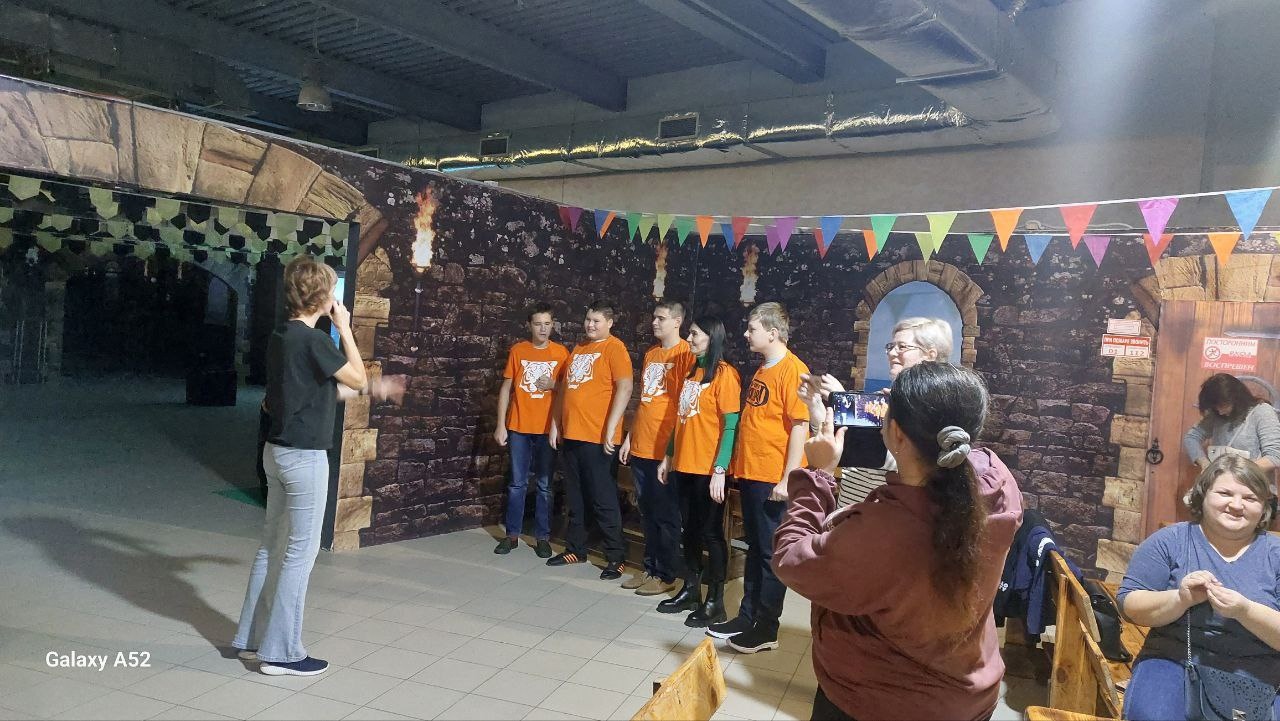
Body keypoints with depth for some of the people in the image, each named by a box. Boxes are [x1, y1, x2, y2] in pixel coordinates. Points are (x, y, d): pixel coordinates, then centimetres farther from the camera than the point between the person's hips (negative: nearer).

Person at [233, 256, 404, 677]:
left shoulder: (281, 337, 10)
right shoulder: (313, 340, -19)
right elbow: (357, 377, -7)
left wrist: (374, 389, 20)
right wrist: (345, 328, -1)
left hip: (278, 451, 9)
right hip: (304, 456, -9)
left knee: (272, 545, 15)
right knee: (301, 550, 0)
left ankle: (253, 638, 25)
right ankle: (281, 652, 7)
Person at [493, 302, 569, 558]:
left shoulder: (561, 353, 2)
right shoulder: (517, 350, 3)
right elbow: (506, 388, 5)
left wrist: (554, 385, -12)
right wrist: (501, 425, 0)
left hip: (547, 428, 0)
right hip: (519, 427, 1)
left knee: (544, 485, 5)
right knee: (517, 483, 7)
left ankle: (542, 537, 14)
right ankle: (512, 534, 17)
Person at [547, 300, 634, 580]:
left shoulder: (614, 348, -7)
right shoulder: (578, 348, 17)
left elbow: (625, 388, -17)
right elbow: (564, 387, 22)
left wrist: (610, 430, -20)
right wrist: (556, 424, 17)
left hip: (597, 437, -7)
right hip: (571, 433, 7)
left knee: (603, 498, -2)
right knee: (575, 496, 15)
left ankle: (617, 557, 7)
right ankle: (576, 549, 27)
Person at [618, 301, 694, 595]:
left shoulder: (685, 354, -9)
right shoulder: (650, 354, 15)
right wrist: (630, 437, 17)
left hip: (665, 449, -7)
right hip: (641, 447, 7)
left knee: (666, 515, 2)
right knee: (648, 513, 14)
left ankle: (666, 575, 12)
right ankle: (650, 568, 25)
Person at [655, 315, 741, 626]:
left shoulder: (724, 373, -11)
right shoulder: (692, 372, 14)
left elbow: (731, 425, -15)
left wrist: (720, 470, -19)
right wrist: (668, 457, 17)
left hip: (709, 469, -7)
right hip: (684, 466, 7)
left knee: (711, 533, 1)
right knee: (690, 529, 15)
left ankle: (715, 602, 11)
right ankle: (690, 591, 27)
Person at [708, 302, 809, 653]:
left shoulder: (792, 370, -14)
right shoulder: (762, 370, 13)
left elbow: (800, 426, -18)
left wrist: (787, 479, -20)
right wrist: (741, 465, 16)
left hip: (773, 479, -9)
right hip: (750, 473, 9)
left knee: (771, 553, 2)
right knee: (754, 548, 16)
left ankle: (767, 629, 13)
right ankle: (748, 616, 27)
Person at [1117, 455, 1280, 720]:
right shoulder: (1169, 541, 2)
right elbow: (1130, 604, -2)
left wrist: (1245, 611, -23)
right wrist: (1180, 599, -20)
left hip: (1256, 680, 2)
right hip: (1174, 663, -1)